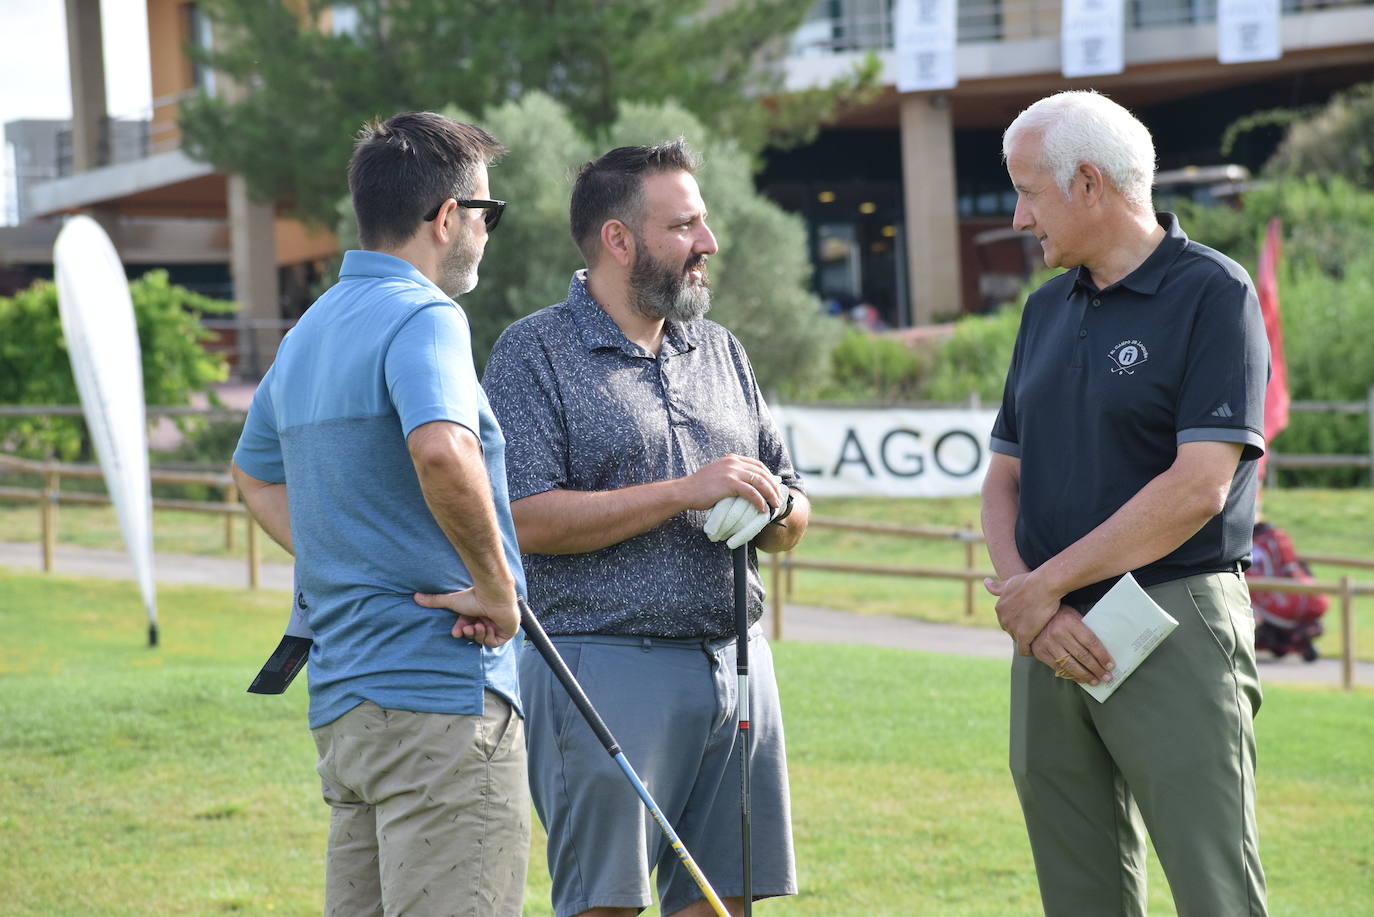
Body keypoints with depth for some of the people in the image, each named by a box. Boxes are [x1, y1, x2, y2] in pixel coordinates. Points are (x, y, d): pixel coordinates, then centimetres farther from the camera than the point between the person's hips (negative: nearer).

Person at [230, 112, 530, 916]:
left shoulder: (310, 330, 17)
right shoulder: (423, 317, -12)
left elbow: (256, 478, 32)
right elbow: (442, 452, -32)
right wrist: (497, 587, -19)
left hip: (341, 694, 9)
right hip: (440, 691, -9)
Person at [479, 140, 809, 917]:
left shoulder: (722, 353, 18)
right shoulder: (536, 352, -2)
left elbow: (793, 519, 21)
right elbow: (526, 519, -14)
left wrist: (772, 508, -4)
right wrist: (685, 493, -15)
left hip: (736, 667, 6)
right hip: (605, 669, -6)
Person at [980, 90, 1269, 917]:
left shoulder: (1213, 295, -6)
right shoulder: (1049, 309, 16)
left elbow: (1198, 487, -15)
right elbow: (1006, 477, 15)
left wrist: (1043, 586, -12)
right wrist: (1032, 609, -4)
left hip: (1174, 630, -7)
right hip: (1053, 635, 7)